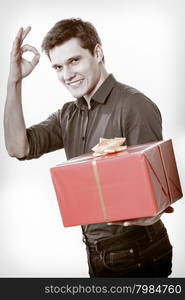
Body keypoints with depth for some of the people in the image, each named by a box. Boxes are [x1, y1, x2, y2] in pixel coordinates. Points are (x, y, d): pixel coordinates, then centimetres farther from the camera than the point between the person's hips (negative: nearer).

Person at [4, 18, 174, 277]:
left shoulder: (135, 106, -15)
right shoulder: (68, 115, 7)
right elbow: (19, 148, -4)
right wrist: (14, 82, -9)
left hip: (137, 256, -7)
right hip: (97, 255, 7)